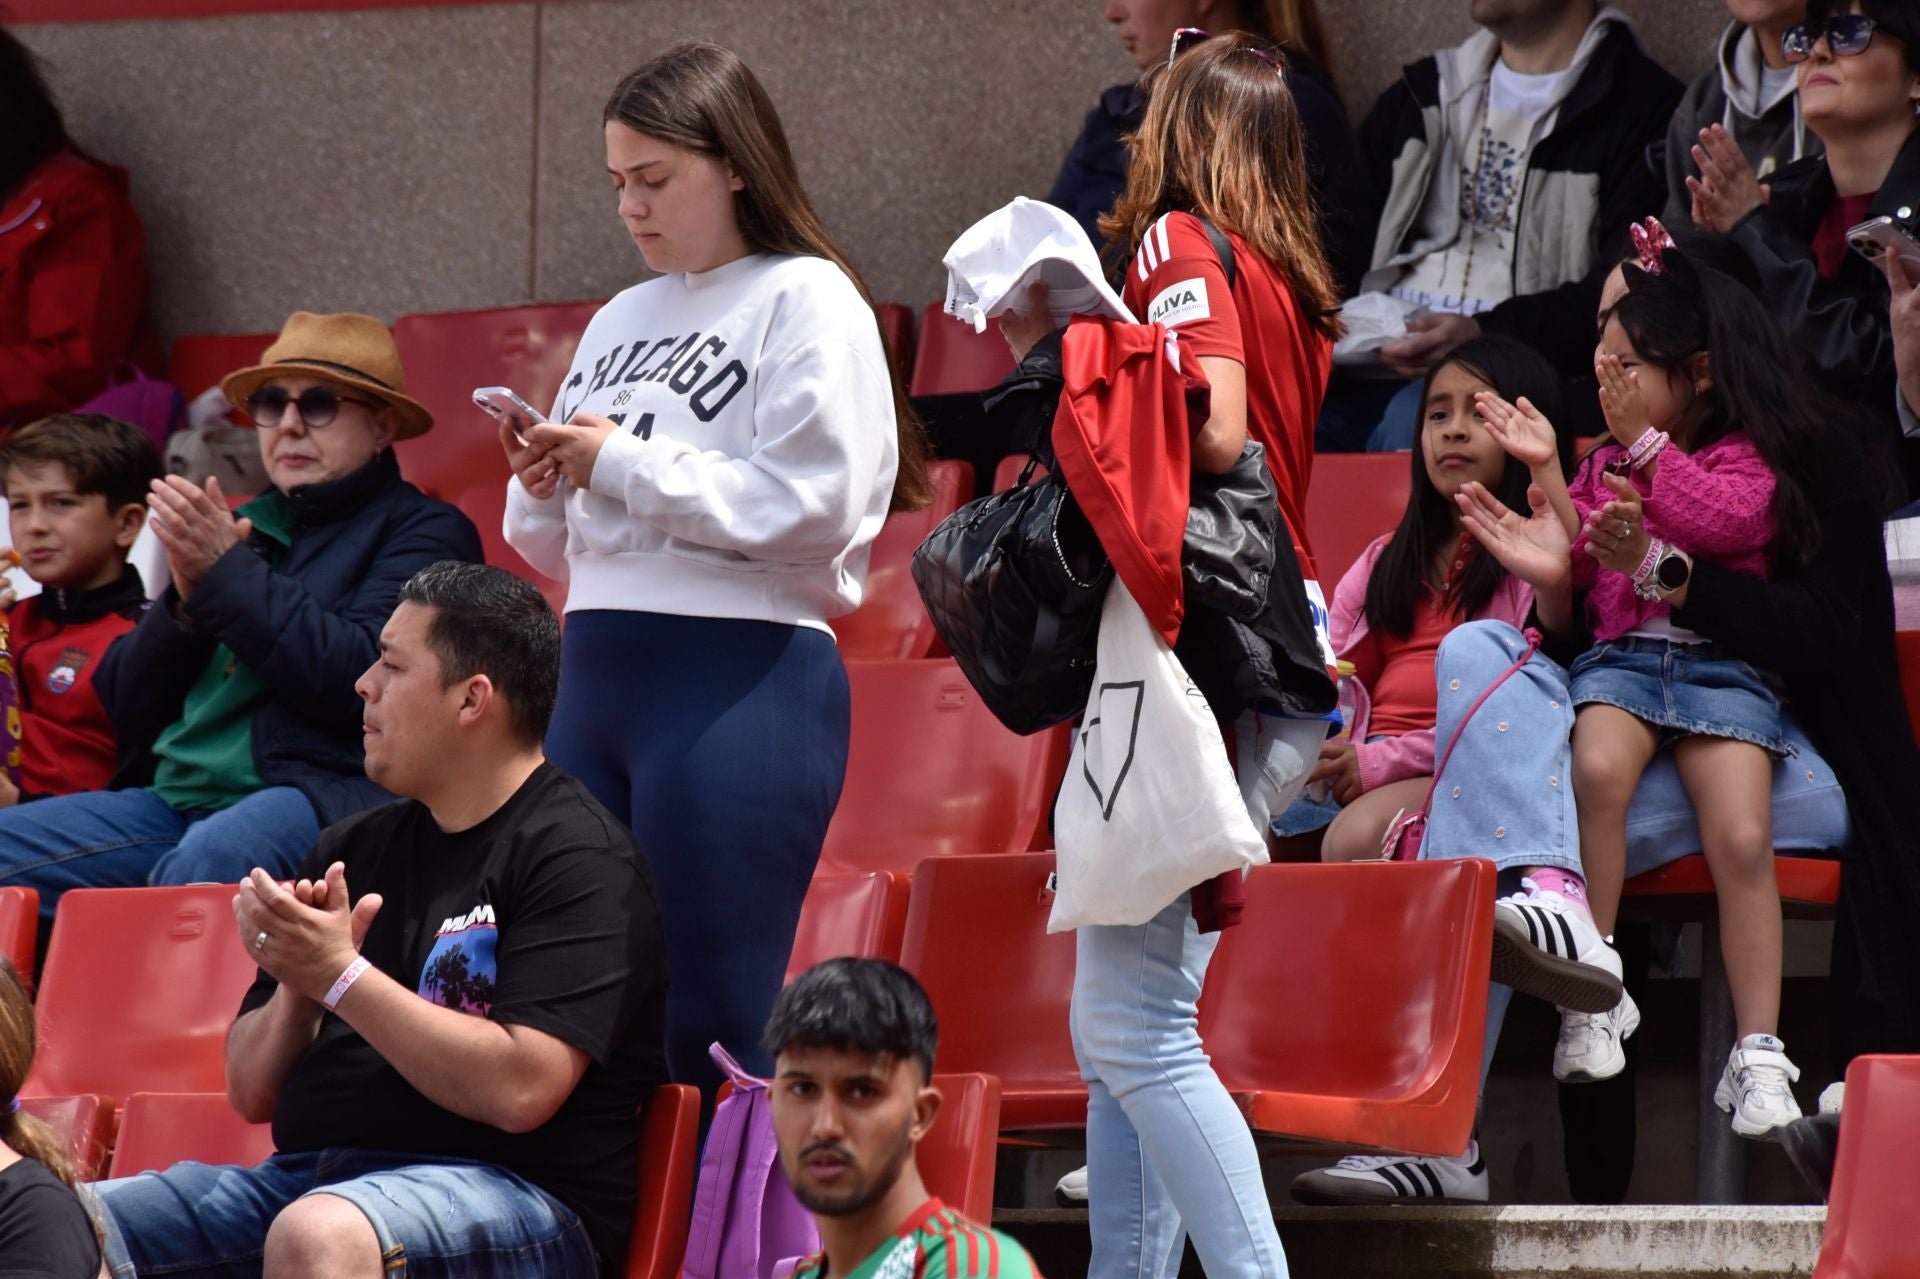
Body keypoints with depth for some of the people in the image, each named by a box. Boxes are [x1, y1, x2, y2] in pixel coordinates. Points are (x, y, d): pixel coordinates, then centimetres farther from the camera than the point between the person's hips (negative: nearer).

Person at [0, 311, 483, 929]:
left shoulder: (423, 531, 6)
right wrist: (184, 600, 1)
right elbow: (125, 705, 20)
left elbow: (355, 679, -12)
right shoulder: (243, 527, 24)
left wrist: (227, 575, -9)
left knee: (206, 861, -40)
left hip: (316, 796, -7)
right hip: (171, 800, 7)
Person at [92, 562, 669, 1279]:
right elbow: (251, 1092, 17)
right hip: (307, 1177, 7)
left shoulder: (576, 855, -5)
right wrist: (299, 983, -4)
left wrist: (341, 976, -14)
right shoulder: (353, 849, 18)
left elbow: (520, 1090, -18)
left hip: (509, 1189, -7)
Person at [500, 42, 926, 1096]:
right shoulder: (621, 322, 18)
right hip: (595, 676, 7)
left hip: (744, 680, -7)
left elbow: (813, 506, -15)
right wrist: (543, 487, -1)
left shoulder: (806, 302, -2)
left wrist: (625, 464, -10)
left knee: (712, 1026, -7)